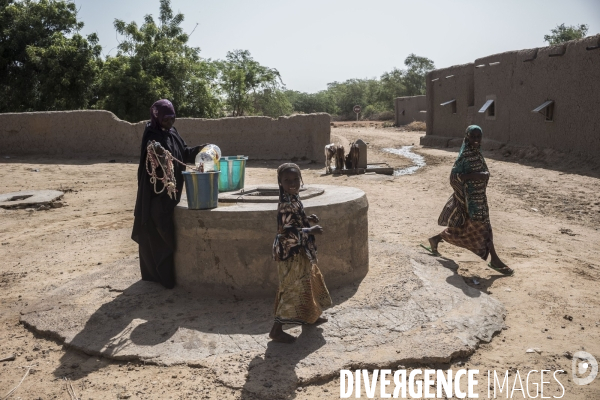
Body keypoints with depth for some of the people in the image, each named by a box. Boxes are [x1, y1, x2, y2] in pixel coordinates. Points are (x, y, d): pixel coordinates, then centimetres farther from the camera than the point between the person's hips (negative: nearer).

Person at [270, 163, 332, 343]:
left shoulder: (294, 199, 5)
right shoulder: (286, 204, -25)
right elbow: (287, 230, -29)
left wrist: (308, 218, 3)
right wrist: (311, 231, -21)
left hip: (300, 251, 10)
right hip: (291, 252, -10)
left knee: (309, 280, 24)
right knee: (292, 289, -4)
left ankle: (311, 316, 44)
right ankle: (277, 329, 6)